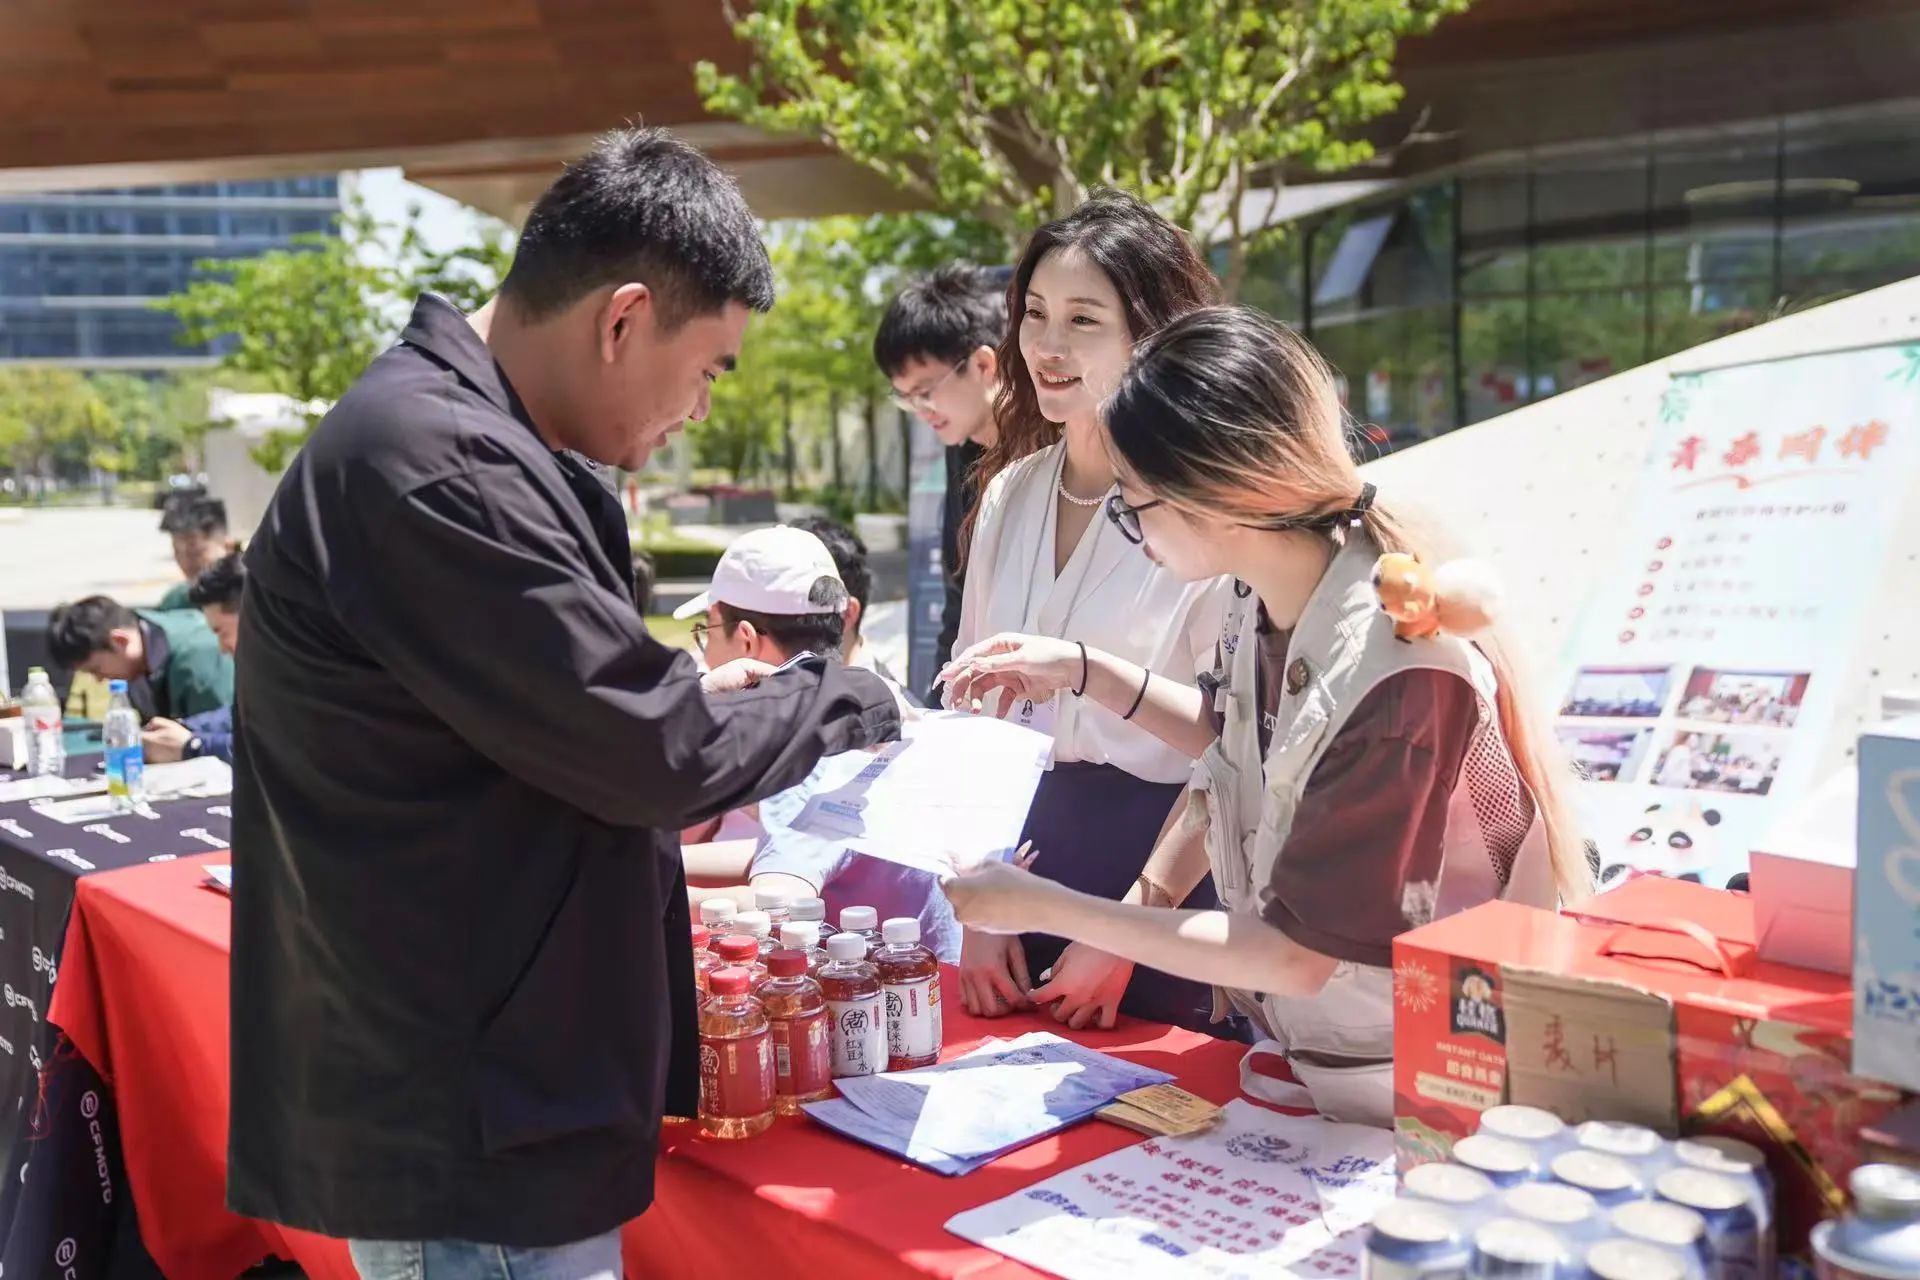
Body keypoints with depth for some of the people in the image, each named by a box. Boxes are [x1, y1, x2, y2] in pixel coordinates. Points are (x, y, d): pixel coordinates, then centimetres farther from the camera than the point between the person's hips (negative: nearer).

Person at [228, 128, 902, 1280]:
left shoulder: (452, 439, 10)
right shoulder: (432, 466, -24)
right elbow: (648, 750, -22)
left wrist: (684, 698, 8)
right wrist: (857, 705, -6)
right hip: (461, 1129, -10)